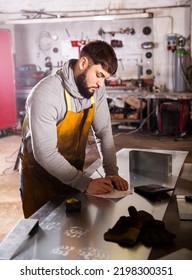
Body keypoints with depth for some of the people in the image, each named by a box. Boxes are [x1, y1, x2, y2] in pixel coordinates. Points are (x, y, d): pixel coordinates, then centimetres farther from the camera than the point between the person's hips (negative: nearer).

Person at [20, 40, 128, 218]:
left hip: (74, 172, 6)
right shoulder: (45, 94, -29)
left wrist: (112, 173, -14)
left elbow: (103, 132, -4)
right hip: (41, 176, -5)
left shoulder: (96, 89, -9)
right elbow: (44, 153, -30)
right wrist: (85, 184, -30)